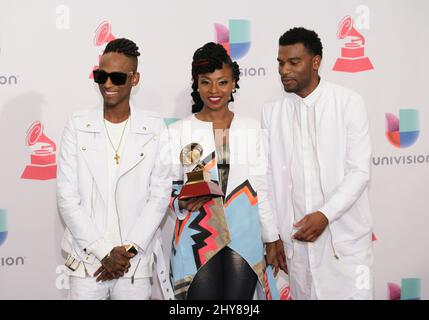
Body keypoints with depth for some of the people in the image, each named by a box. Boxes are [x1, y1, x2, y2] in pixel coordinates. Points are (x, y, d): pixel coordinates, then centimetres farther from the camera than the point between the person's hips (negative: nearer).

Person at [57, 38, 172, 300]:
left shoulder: (155, 128, 0)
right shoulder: (78, 126, -1)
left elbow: (160, 195, -2)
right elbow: (67, 198, -4)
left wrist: (129, 249, -10)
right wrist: (104, 251, -10)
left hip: (136, 261, 0)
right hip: (87, 258, 0)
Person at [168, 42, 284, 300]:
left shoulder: (251, 129, 7)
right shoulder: (178, 131, 2)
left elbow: (260, 189, 9)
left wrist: (272, 239, 10)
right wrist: (183, 203, -17)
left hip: (244, 237, 2)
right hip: (198, 239, -1)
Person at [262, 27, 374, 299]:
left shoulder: (349, 103, -4)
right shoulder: (272, 113, 5)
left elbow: (360, 171, -8)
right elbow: (269, 176, 7)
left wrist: (325, 214, -19)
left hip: (345, 236, -3)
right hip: (295, 238, 3)